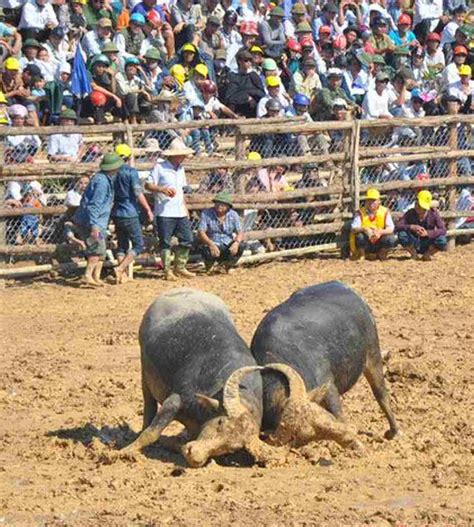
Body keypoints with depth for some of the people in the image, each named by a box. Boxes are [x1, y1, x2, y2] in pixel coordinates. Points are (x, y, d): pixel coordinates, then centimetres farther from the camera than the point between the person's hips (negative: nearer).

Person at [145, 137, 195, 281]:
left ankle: (180, 268, 18)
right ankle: (168, 271, 6)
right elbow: (148, 185, -9)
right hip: (164, 212, -7)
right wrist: (162, 189, -25)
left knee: (187, 239, 5)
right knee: (165, 242, -1)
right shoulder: (160, 167, -7)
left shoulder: (180, 168, 14)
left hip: (180, 213, 7)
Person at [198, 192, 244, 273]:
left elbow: (240, 232, -4)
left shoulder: (233, 215, 2)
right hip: (213, 244, -3)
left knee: (240, 246, -28)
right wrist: (211, 244, -33)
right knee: (207, 251, -37)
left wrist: (236, 242, -28)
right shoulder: (207, 214, -7)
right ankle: (209, 265, 4)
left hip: (228, 246, 3)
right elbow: (201, 232, -15)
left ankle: (227, 265, 4)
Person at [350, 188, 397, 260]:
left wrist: (380, 232, -35)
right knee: (360, 237, -34)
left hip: (379, 245, 1)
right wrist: (364, 229, -36)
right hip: (366, 245, -1)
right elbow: (353, 229, -15)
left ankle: (381, 254, 5)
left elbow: (390, 229, -14)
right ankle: (361, 254, -1)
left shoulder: (385, 211, -2)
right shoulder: (360, 212, -3)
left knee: (391, 239, -28)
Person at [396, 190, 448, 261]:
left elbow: (443, 230, -22)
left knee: (442, 241, -31)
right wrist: (411, 227, -39)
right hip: (413, 245, 1)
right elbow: (398, 226, -21)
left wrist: (427, 233, -37)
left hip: (427, 245, -1)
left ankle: (427, 254, -1)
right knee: (401, 234, -29)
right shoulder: (410, 213, -11)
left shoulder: (433, 213, -13)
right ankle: (414, 254, -2)